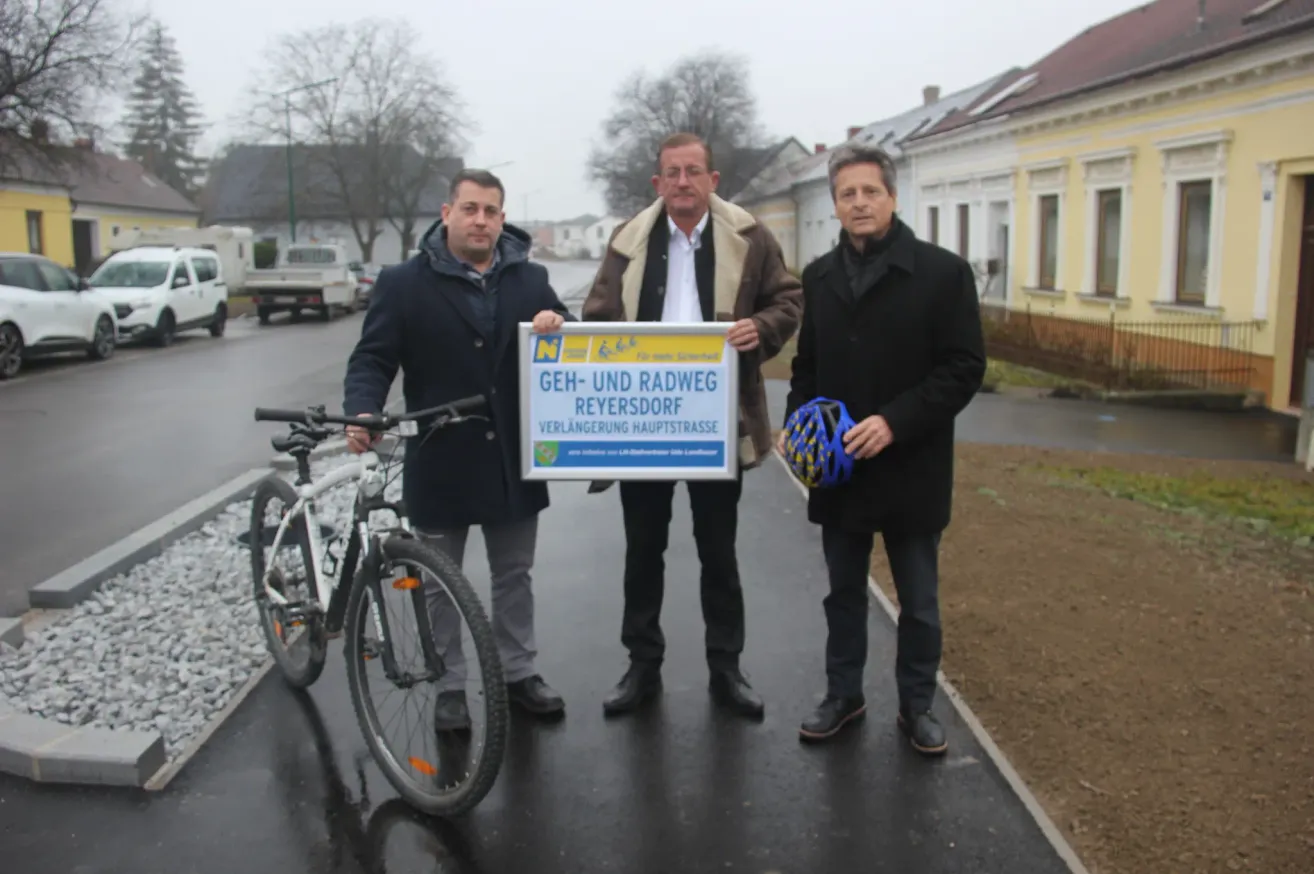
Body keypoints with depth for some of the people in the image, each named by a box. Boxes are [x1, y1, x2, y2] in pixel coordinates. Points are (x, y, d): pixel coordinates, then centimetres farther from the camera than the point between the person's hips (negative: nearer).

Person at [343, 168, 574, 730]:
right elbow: (372, 359, -6)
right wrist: (363, 411, -26)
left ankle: (518, 672, 32)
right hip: (440, 460, -3)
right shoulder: (404, 283, -5)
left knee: (513, 574, 16)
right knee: (440, 583, 10)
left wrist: (558, 325, -15)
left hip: (512, 458, 3)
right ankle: (449, 687, 25)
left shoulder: (530, 279, 4)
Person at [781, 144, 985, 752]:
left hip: (910, 468, -3)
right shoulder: (819, 276, 8)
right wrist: (797, 422, -4)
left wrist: (895, 422, -23)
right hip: (838, 466, 4)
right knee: (844, 593, 17)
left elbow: (964, 367, -12)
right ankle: (843, 694, 33)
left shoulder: (942, 271, -8)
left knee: (919, 602, 11)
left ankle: (916, 706, 29)